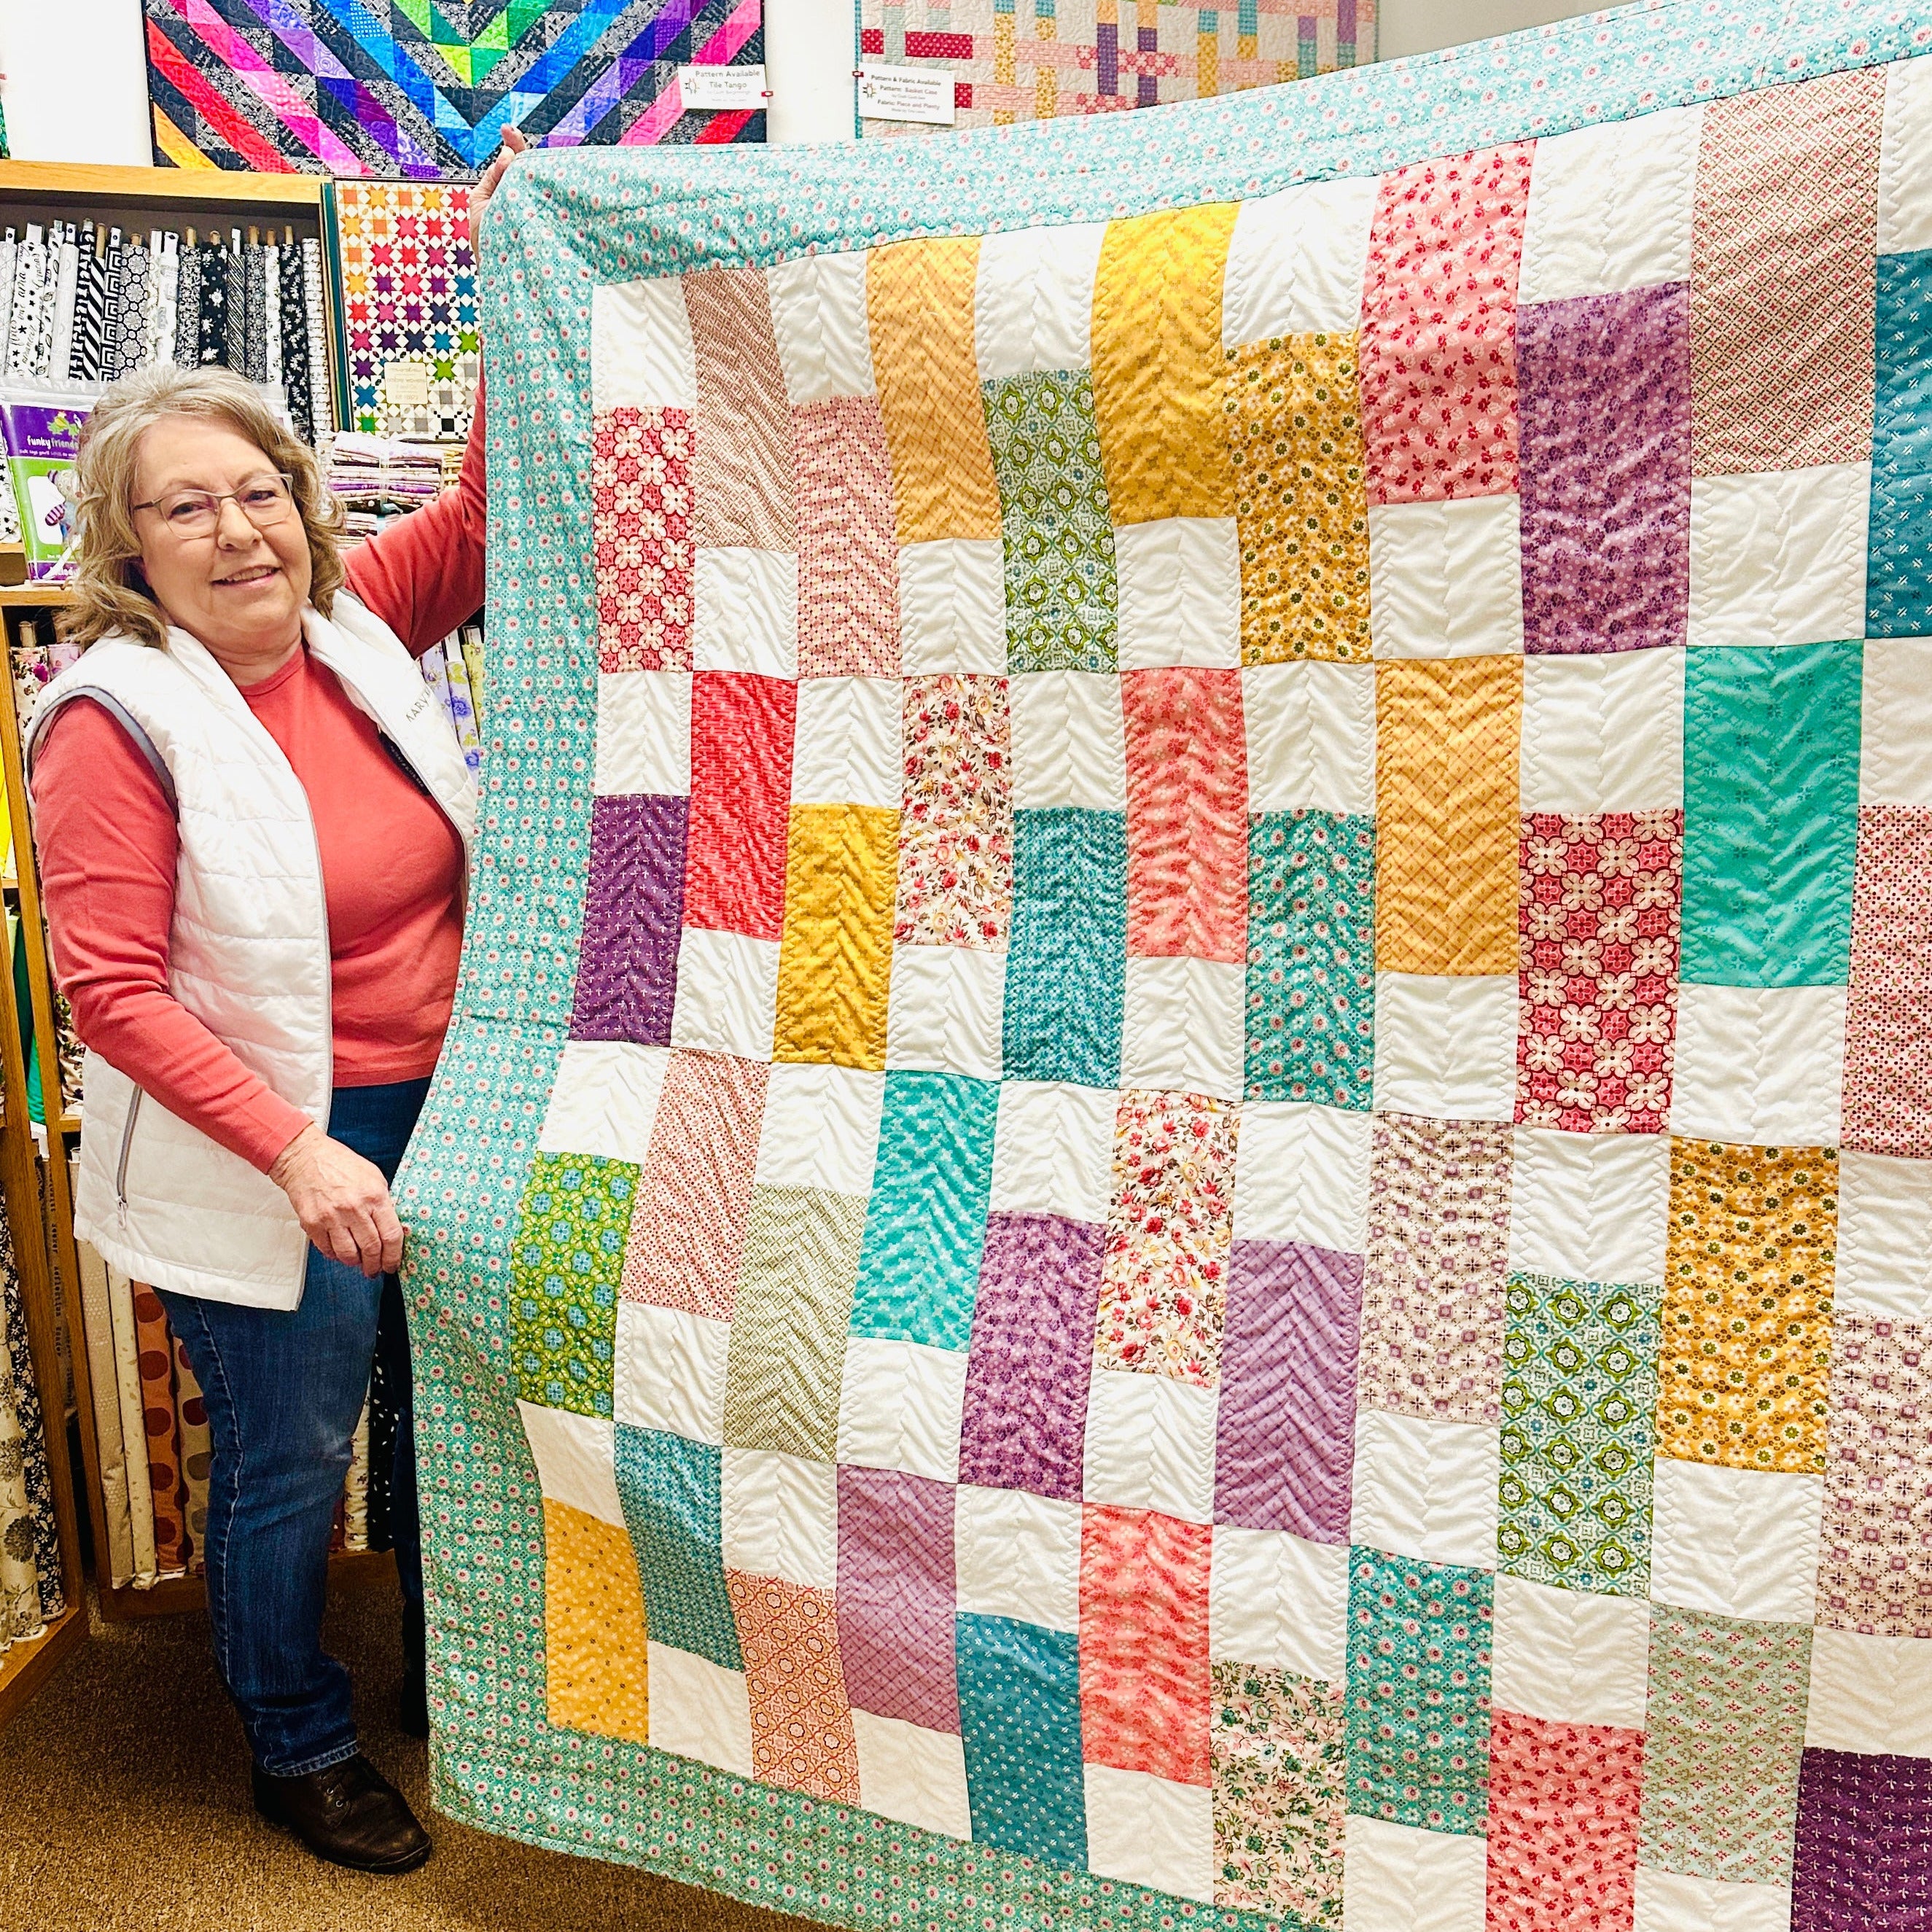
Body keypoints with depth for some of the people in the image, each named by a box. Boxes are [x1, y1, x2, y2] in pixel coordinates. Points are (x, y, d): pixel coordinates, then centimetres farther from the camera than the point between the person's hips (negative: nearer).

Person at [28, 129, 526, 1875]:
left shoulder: (351, 631, -1)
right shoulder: (120, 719, -17)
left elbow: (485, 515, 2)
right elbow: (113, 991, -19)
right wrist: (299, 1154, -25)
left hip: (439, 1116, 6)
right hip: (268, 1156, -6)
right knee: (289, 1464, 11)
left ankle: (454, 1681, 47)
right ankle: (300, 1749, 37)